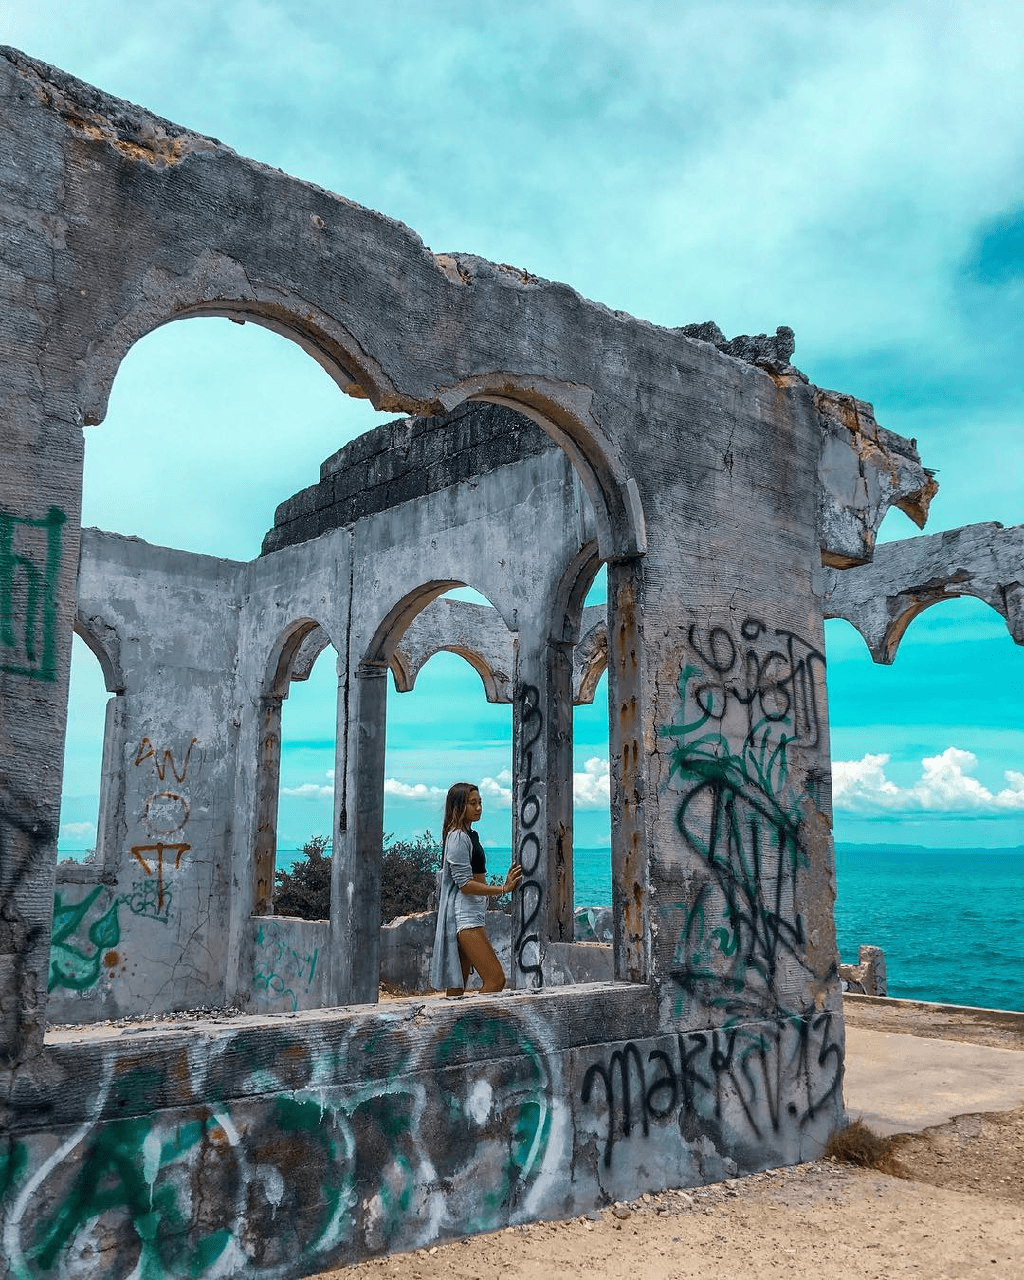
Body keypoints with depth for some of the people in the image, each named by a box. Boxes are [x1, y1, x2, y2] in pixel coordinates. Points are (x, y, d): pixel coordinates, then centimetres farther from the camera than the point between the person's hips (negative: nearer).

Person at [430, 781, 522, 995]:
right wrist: (503, 889, -21)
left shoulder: (469, 835, 18)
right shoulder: (458, 837, -12)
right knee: (496, 979, -16)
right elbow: (465, 884, -18)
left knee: (458, 985, 9)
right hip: (464, 916, -10)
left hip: (472, 914, 10)